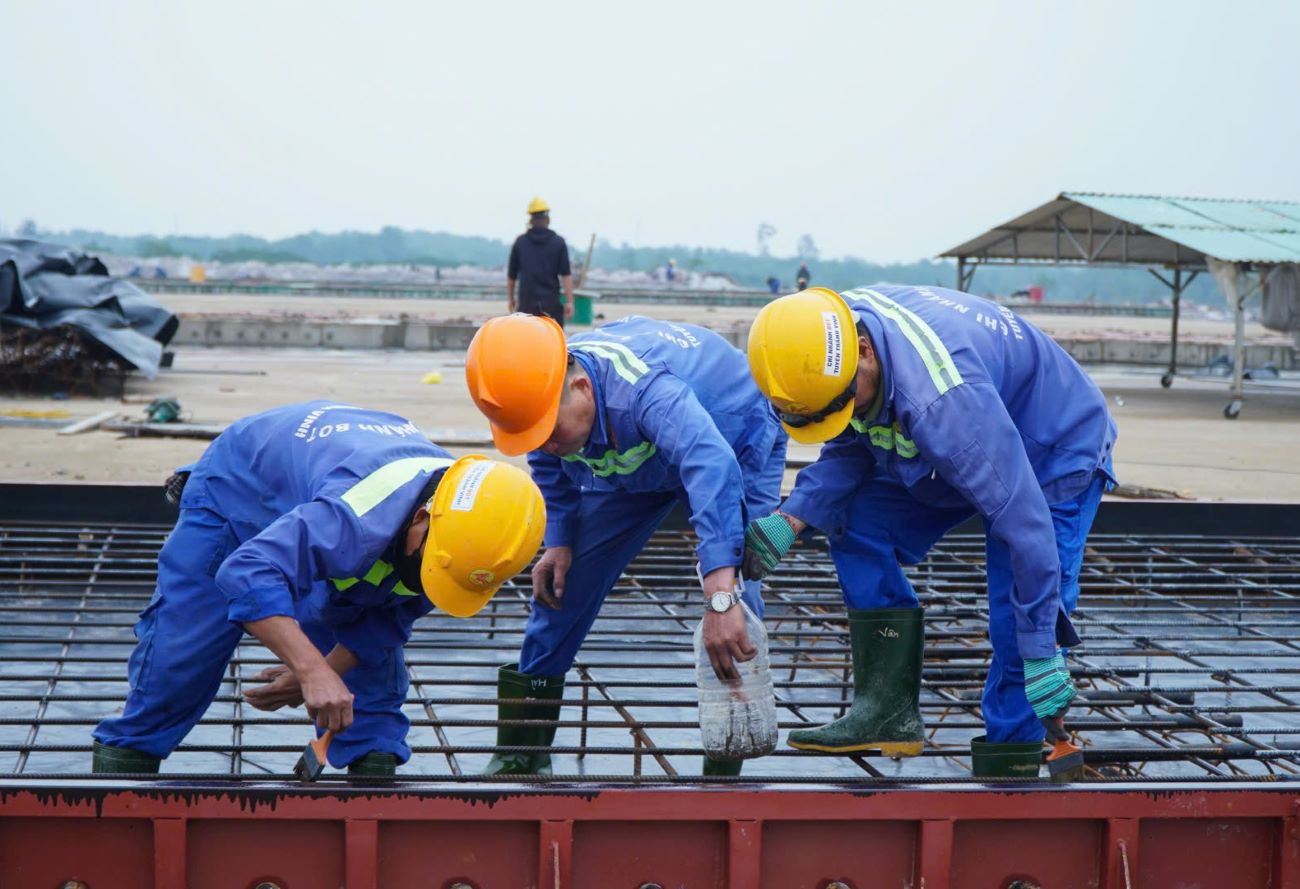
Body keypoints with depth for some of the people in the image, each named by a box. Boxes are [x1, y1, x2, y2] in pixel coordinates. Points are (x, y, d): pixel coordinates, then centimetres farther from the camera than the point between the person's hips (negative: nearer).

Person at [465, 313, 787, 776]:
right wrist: (558, 541, -10)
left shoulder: (644, 390, -49)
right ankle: (521, 749, 14)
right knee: (564, 577, 1)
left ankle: (725, 770, -14)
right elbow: (551, 470, 0)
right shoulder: (540, 396, -26)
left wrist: (721, 598, -71)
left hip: (737, 442, -6)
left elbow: (713, 470, -64)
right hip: (628, 461, 6)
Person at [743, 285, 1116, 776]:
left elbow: (1022, 519, -40)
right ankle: (889, 712, 1)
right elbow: (850, 449, -1)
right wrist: (792, 516, -18)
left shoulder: (940, 398, -43)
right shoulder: (831, 337, -18)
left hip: (1056, 454, -8)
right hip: (953, 450, 8)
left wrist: (1041, 651, -35)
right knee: (857, 526, -3)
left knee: (1018, 625, -19)